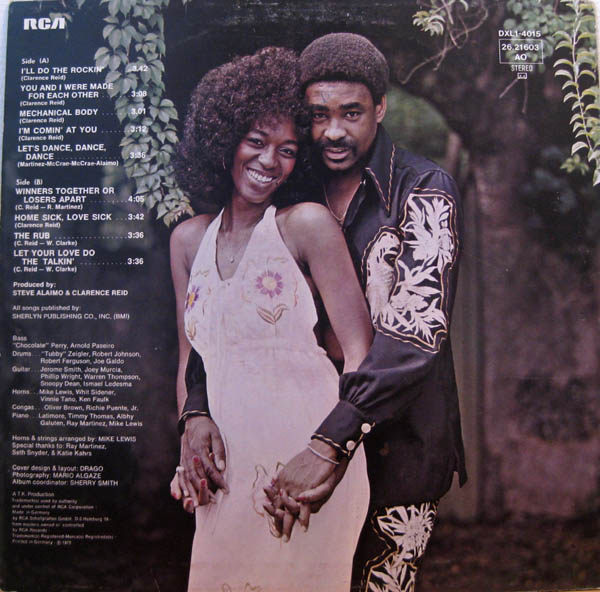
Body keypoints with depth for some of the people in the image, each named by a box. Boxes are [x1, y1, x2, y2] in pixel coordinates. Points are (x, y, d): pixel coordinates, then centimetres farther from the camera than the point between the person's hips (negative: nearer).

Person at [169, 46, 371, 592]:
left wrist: (325, 454, -21)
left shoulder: (307, 224, -7)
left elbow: (360, 352, -12)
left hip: (307, 458, -4)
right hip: (228, 469, 5)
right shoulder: (189, 240, 10)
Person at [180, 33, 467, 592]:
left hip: (398, 436, -3)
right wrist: (197, 411, -15)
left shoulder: (424, 190, -11)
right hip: (299, 430, 4)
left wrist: (330, 442, -33)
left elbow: (416, 325, -24)